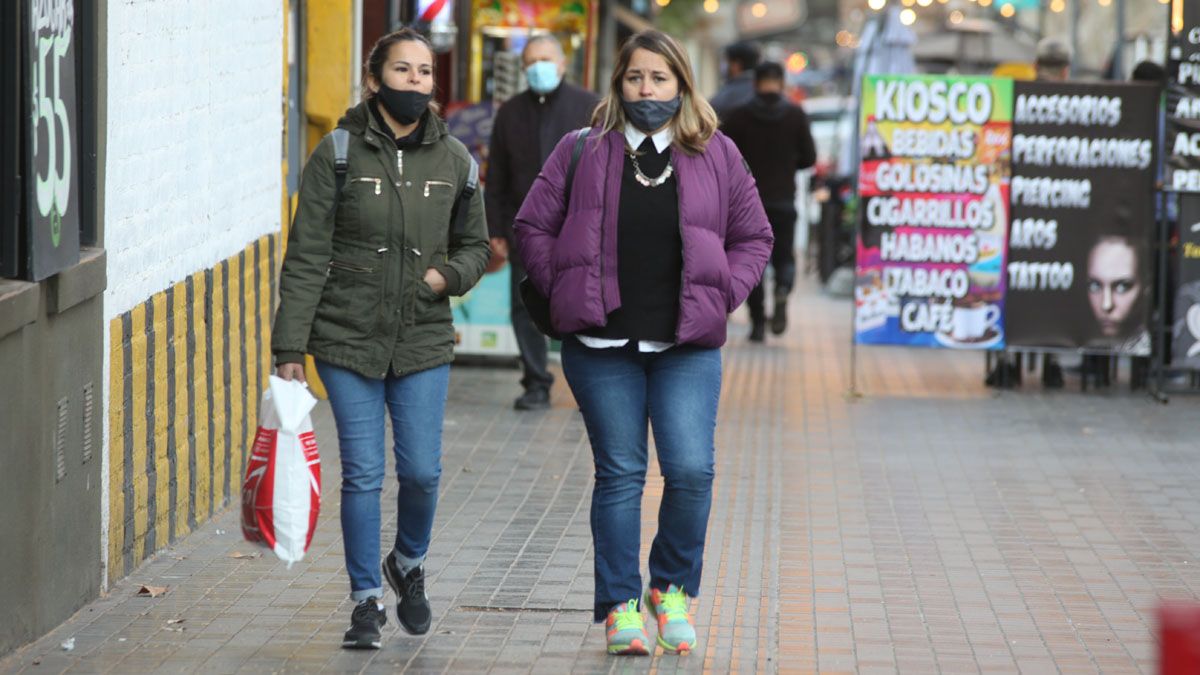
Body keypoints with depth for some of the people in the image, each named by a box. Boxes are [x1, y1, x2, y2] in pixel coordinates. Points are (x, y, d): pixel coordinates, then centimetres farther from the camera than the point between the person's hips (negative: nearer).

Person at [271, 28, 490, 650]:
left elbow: (474, 245, 16)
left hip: (424, 341, 2)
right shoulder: (338, 153, -5)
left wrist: (449, 275, -7)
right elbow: (305, 256, -5)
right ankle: (367, 599, 13)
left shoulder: (453, 160, 4)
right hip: (348, 341, -2)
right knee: (362, 474, -1)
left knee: (422, 470, -1)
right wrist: (289, 347, -9)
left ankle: (408, 564, 29)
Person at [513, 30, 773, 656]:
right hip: (603, 346, 0)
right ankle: (620, 605, 12)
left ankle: (671, 588, 12)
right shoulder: (583, 152, 4)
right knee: (620, 473, 3)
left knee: (691, 470, -10)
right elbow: (533, 226, 9)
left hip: (687, 347, 0)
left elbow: (753, 237, 14)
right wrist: (565, 290, 1)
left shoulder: (717, 156, 6)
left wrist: (720, 296, 3)